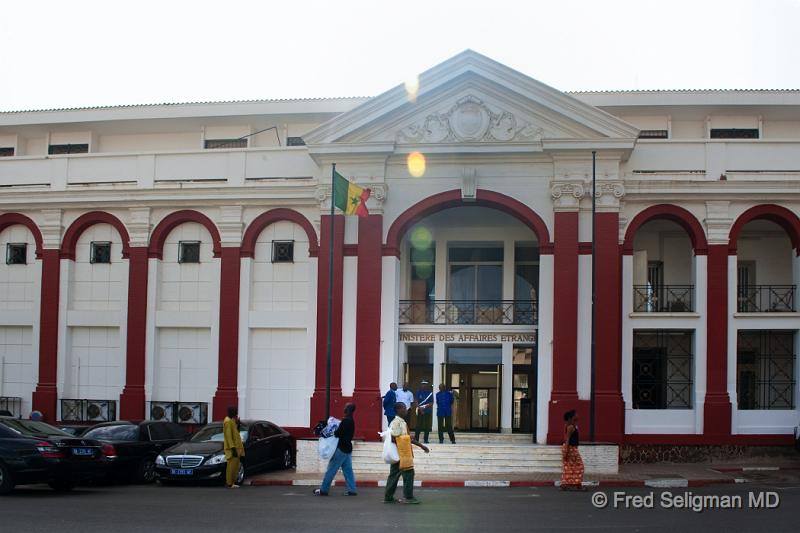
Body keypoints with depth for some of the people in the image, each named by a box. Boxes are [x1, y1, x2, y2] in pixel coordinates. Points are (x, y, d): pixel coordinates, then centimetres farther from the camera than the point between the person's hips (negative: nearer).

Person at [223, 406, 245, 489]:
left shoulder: (232, 420, 15)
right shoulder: (228, 421, -15)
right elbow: (228, 436, -20)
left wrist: (237, 424, 6)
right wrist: (233, 448, -24)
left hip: (236, 447, 10)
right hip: (231, 448, -10)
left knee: (235, 465, 11)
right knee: (232, 465, -10)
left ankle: (233, 482, 16)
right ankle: (229, 483, -8)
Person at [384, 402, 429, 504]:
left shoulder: (402, 422, 17)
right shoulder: (396, 423, -14)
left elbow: (409, 438, 20)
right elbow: (394, 438, -20)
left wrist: (421, 446, 18)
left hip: (405, 454, 10)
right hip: (400, 454, -10)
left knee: (394, 475, 11)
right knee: (408, 473, -5)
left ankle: (388, 498, 15)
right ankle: (408, 497, 1)